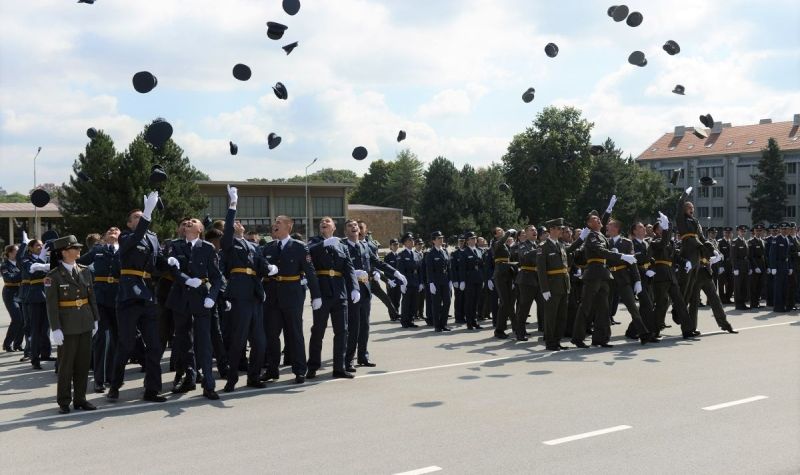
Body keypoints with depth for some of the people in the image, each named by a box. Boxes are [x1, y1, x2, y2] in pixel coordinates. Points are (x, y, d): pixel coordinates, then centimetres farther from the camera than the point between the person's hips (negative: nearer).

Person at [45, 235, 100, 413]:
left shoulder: (85, 271, 6)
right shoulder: (53, 276, -7)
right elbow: (51, 305, -9)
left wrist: (95, 320, 10)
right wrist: (55, 328, -13)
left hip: (85, 324, 5)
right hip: (67, 326, -5)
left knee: (83, 363, 8)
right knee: (66, 365, 3)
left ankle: (80, 399, 19)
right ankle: (64, 402, 15)